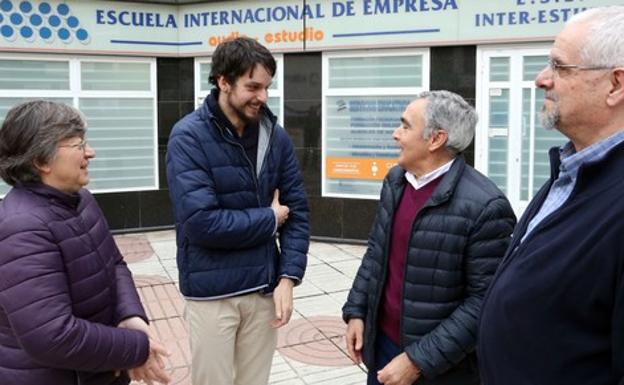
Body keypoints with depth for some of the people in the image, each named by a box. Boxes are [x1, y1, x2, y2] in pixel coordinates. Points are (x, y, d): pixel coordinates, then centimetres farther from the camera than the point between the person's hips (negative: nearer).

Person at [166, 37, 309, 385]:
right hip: (211, 292, -4)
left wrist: (288, 277, -7)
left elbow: (297, 213, 4)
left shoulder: (276, 137, 2)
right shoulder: (189, 136, -13)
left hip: (264, 288, 4)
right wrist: (269, 218, -11)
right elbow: (201, 222, -23)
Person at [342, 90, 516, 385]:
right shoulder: (395, 180, 1)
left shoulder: (484, 206, -21)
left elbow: (485, 302, -19)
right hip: (381, 342, 6)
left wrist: (419, 360, -19)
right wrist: (355, 311, 6)